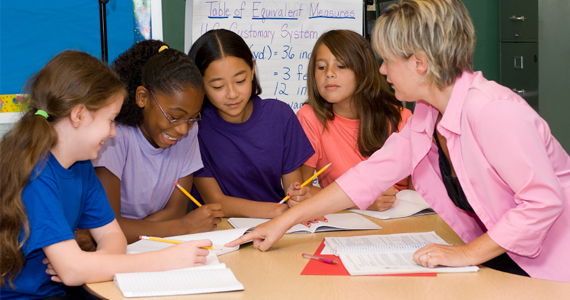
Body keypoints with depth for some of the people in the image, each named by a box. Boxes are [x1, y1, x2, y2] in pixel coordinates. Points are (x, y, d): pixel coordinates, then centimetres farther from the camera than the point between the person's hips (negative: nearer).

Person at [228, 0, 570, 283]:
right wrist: (283, 222, 1)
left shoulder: (492, 110, -24)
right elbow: (370, 175, 3)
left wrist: (468, 253, -22)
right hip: (499, 258, 7)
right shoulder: (426, 117, 3)